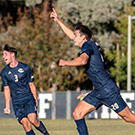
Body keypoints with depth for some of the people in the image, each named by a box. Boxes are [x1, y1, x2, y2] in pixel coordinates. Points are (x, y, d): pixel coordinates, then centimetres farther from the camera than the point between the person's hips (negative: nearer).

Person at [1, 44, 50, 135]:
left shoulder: (25, 68, -1)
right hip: (16, 103, 2)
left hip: (29, 99, -2)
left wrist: (36, 100, 5)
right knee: (25, 124, -12)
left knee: (33, 120, -20)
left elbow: (32, 85, 6)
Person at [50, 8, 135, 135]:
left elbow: (83, 60, -33)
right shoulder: (89, 45, 16)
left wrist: (65, 62, -19)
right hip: (98, 92, 9)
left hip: (108, 90, -9)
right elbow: (72, 36, 32)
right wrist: (58, 21, 35)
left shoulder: (88, 45, -11)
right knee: (77, 114, 1)